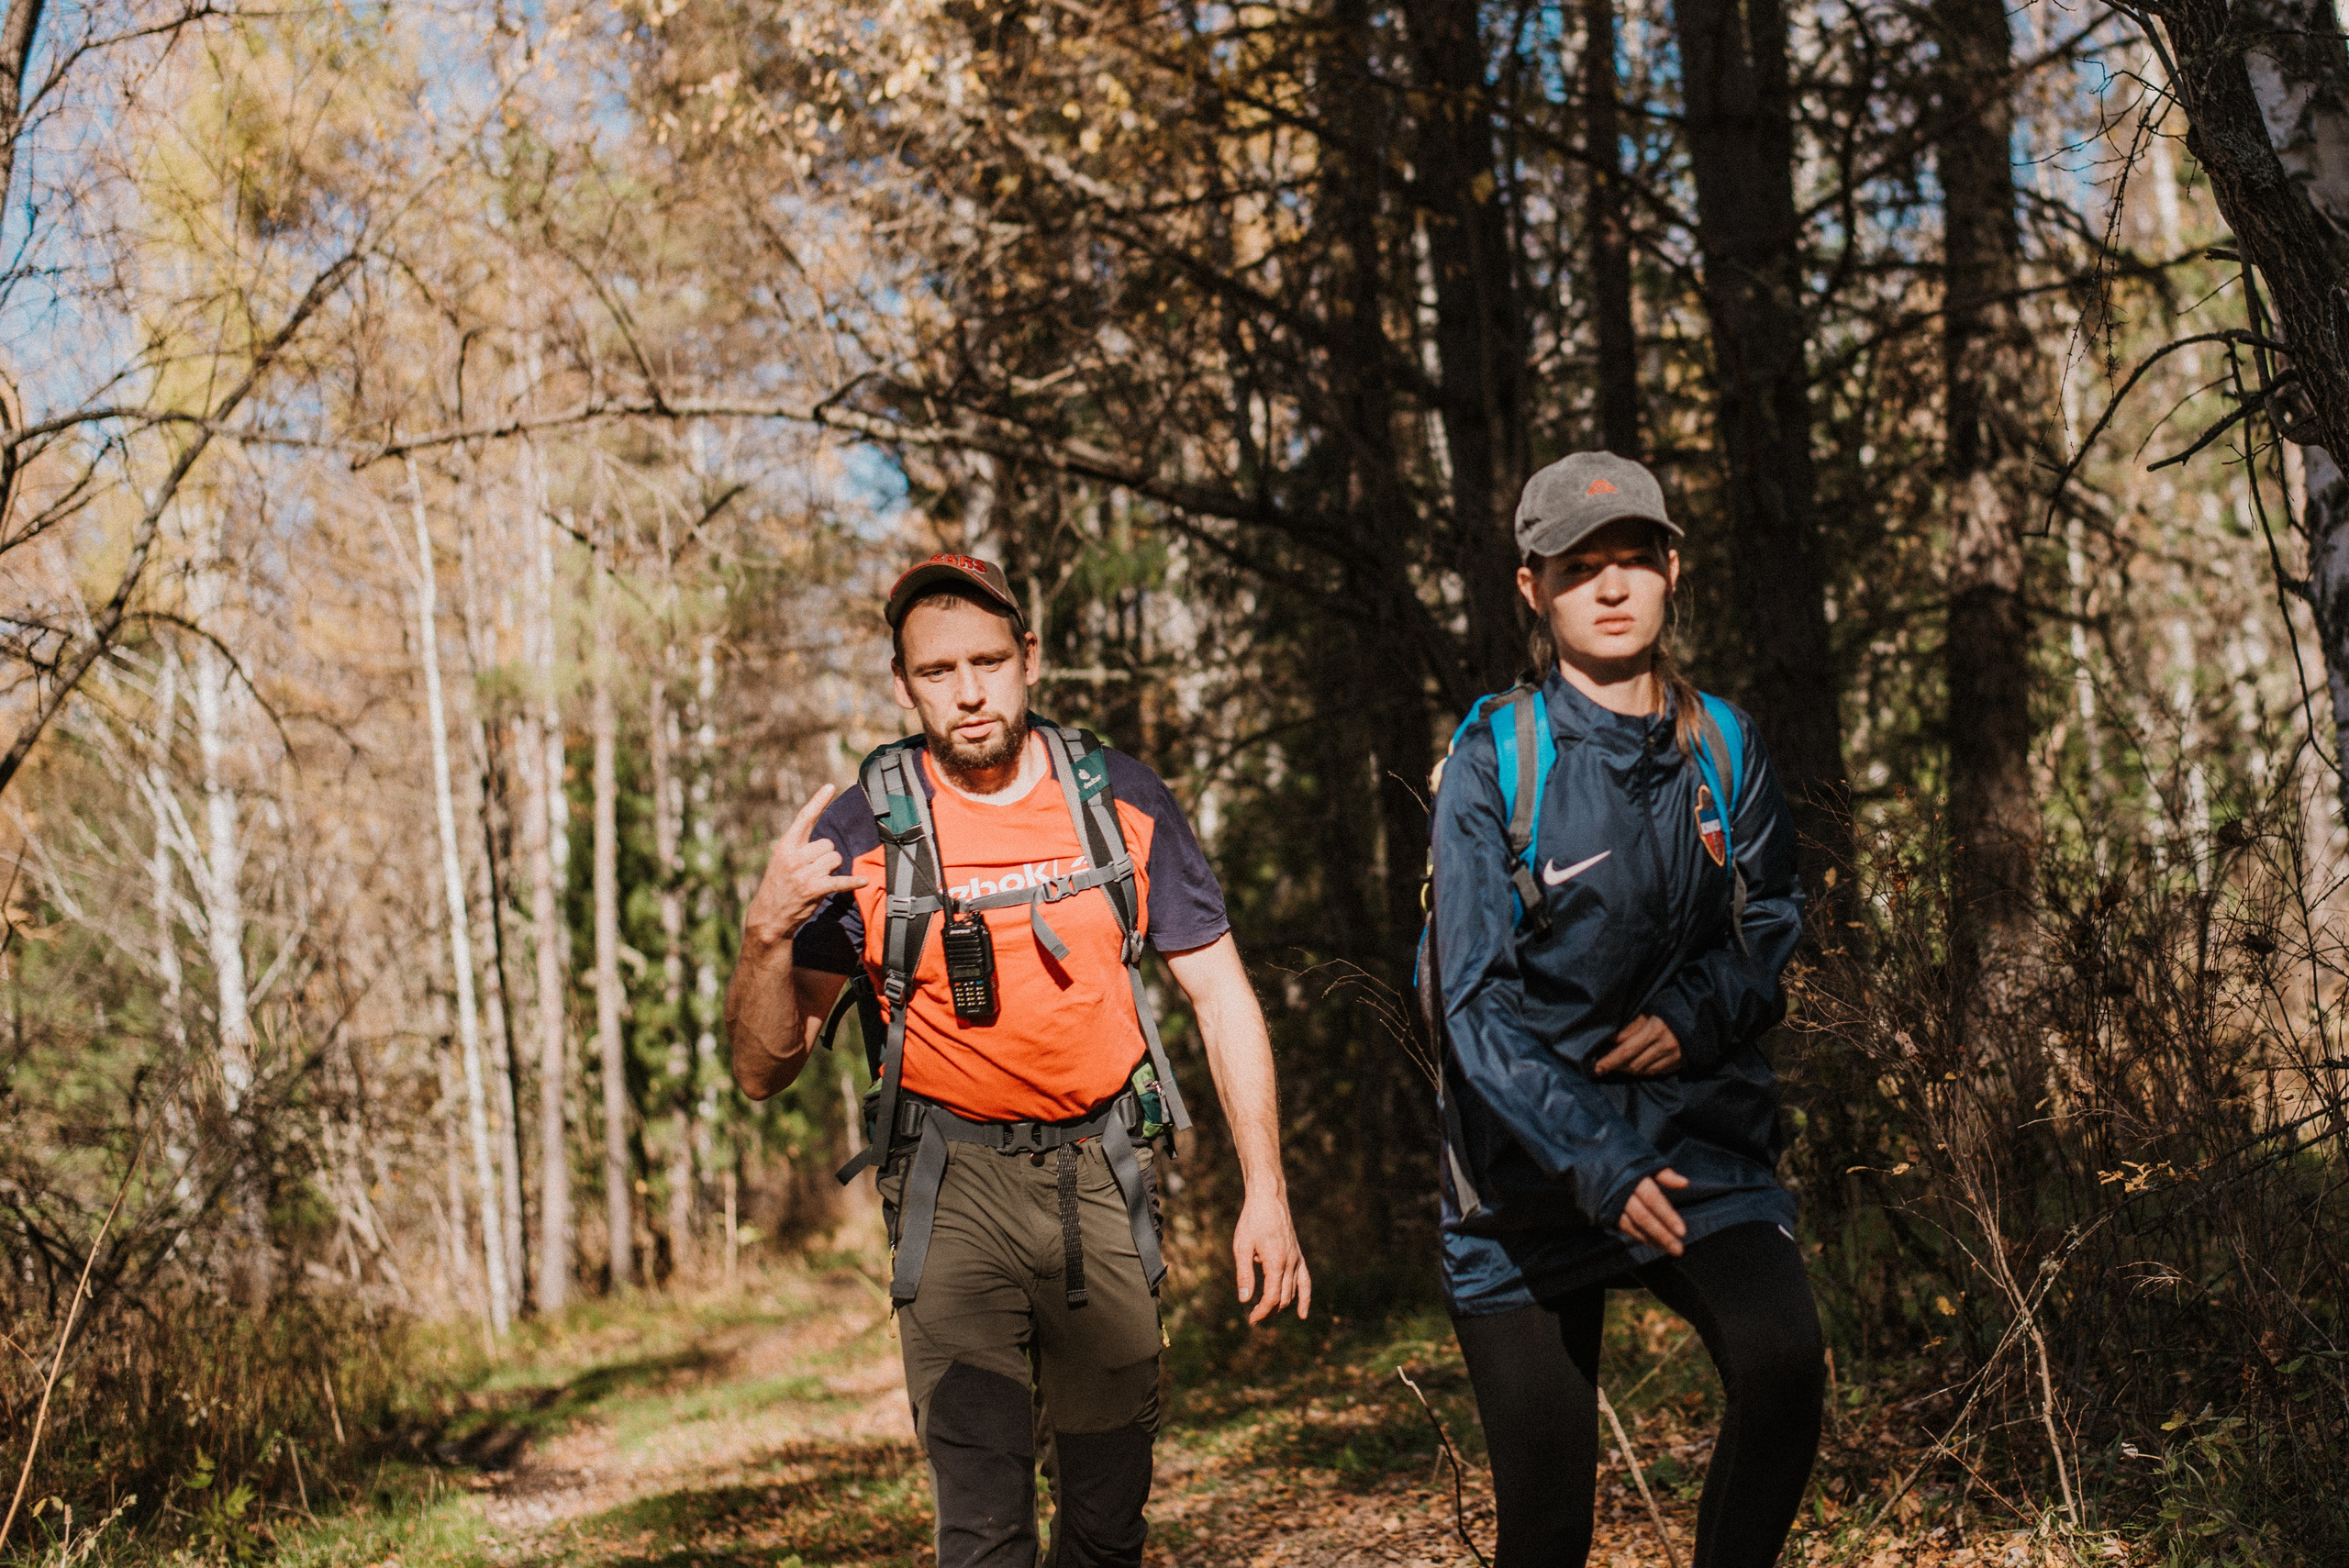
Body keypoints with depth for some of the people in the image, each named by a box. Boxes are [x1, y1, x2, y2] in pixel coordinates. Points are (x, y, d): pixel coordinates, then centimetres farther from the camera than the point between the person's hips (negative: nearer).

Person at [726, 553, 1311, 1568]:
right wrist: (768, 931, -25)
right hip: (954, 1180, -2)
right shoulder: (862, 835, -7)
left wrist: (1265, 1194, -3)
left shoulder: (1124, 803, -1)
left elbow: (1221, 997, 4)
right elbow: (764, 1071, -5)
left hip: (1102, 1173, 2)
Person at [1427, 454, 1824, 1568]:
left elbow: (1773, 915, 14)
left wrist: (1696, 1014, -7)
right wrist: (1594, 1164, -25)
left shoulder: (1720, 744, 2)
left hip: (1700, 1132, 2)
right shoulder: (1494, 758, -10)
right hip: (1532, 1151, -2)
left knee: (1783, 1358, -26)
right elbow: (1477, 999, -14)